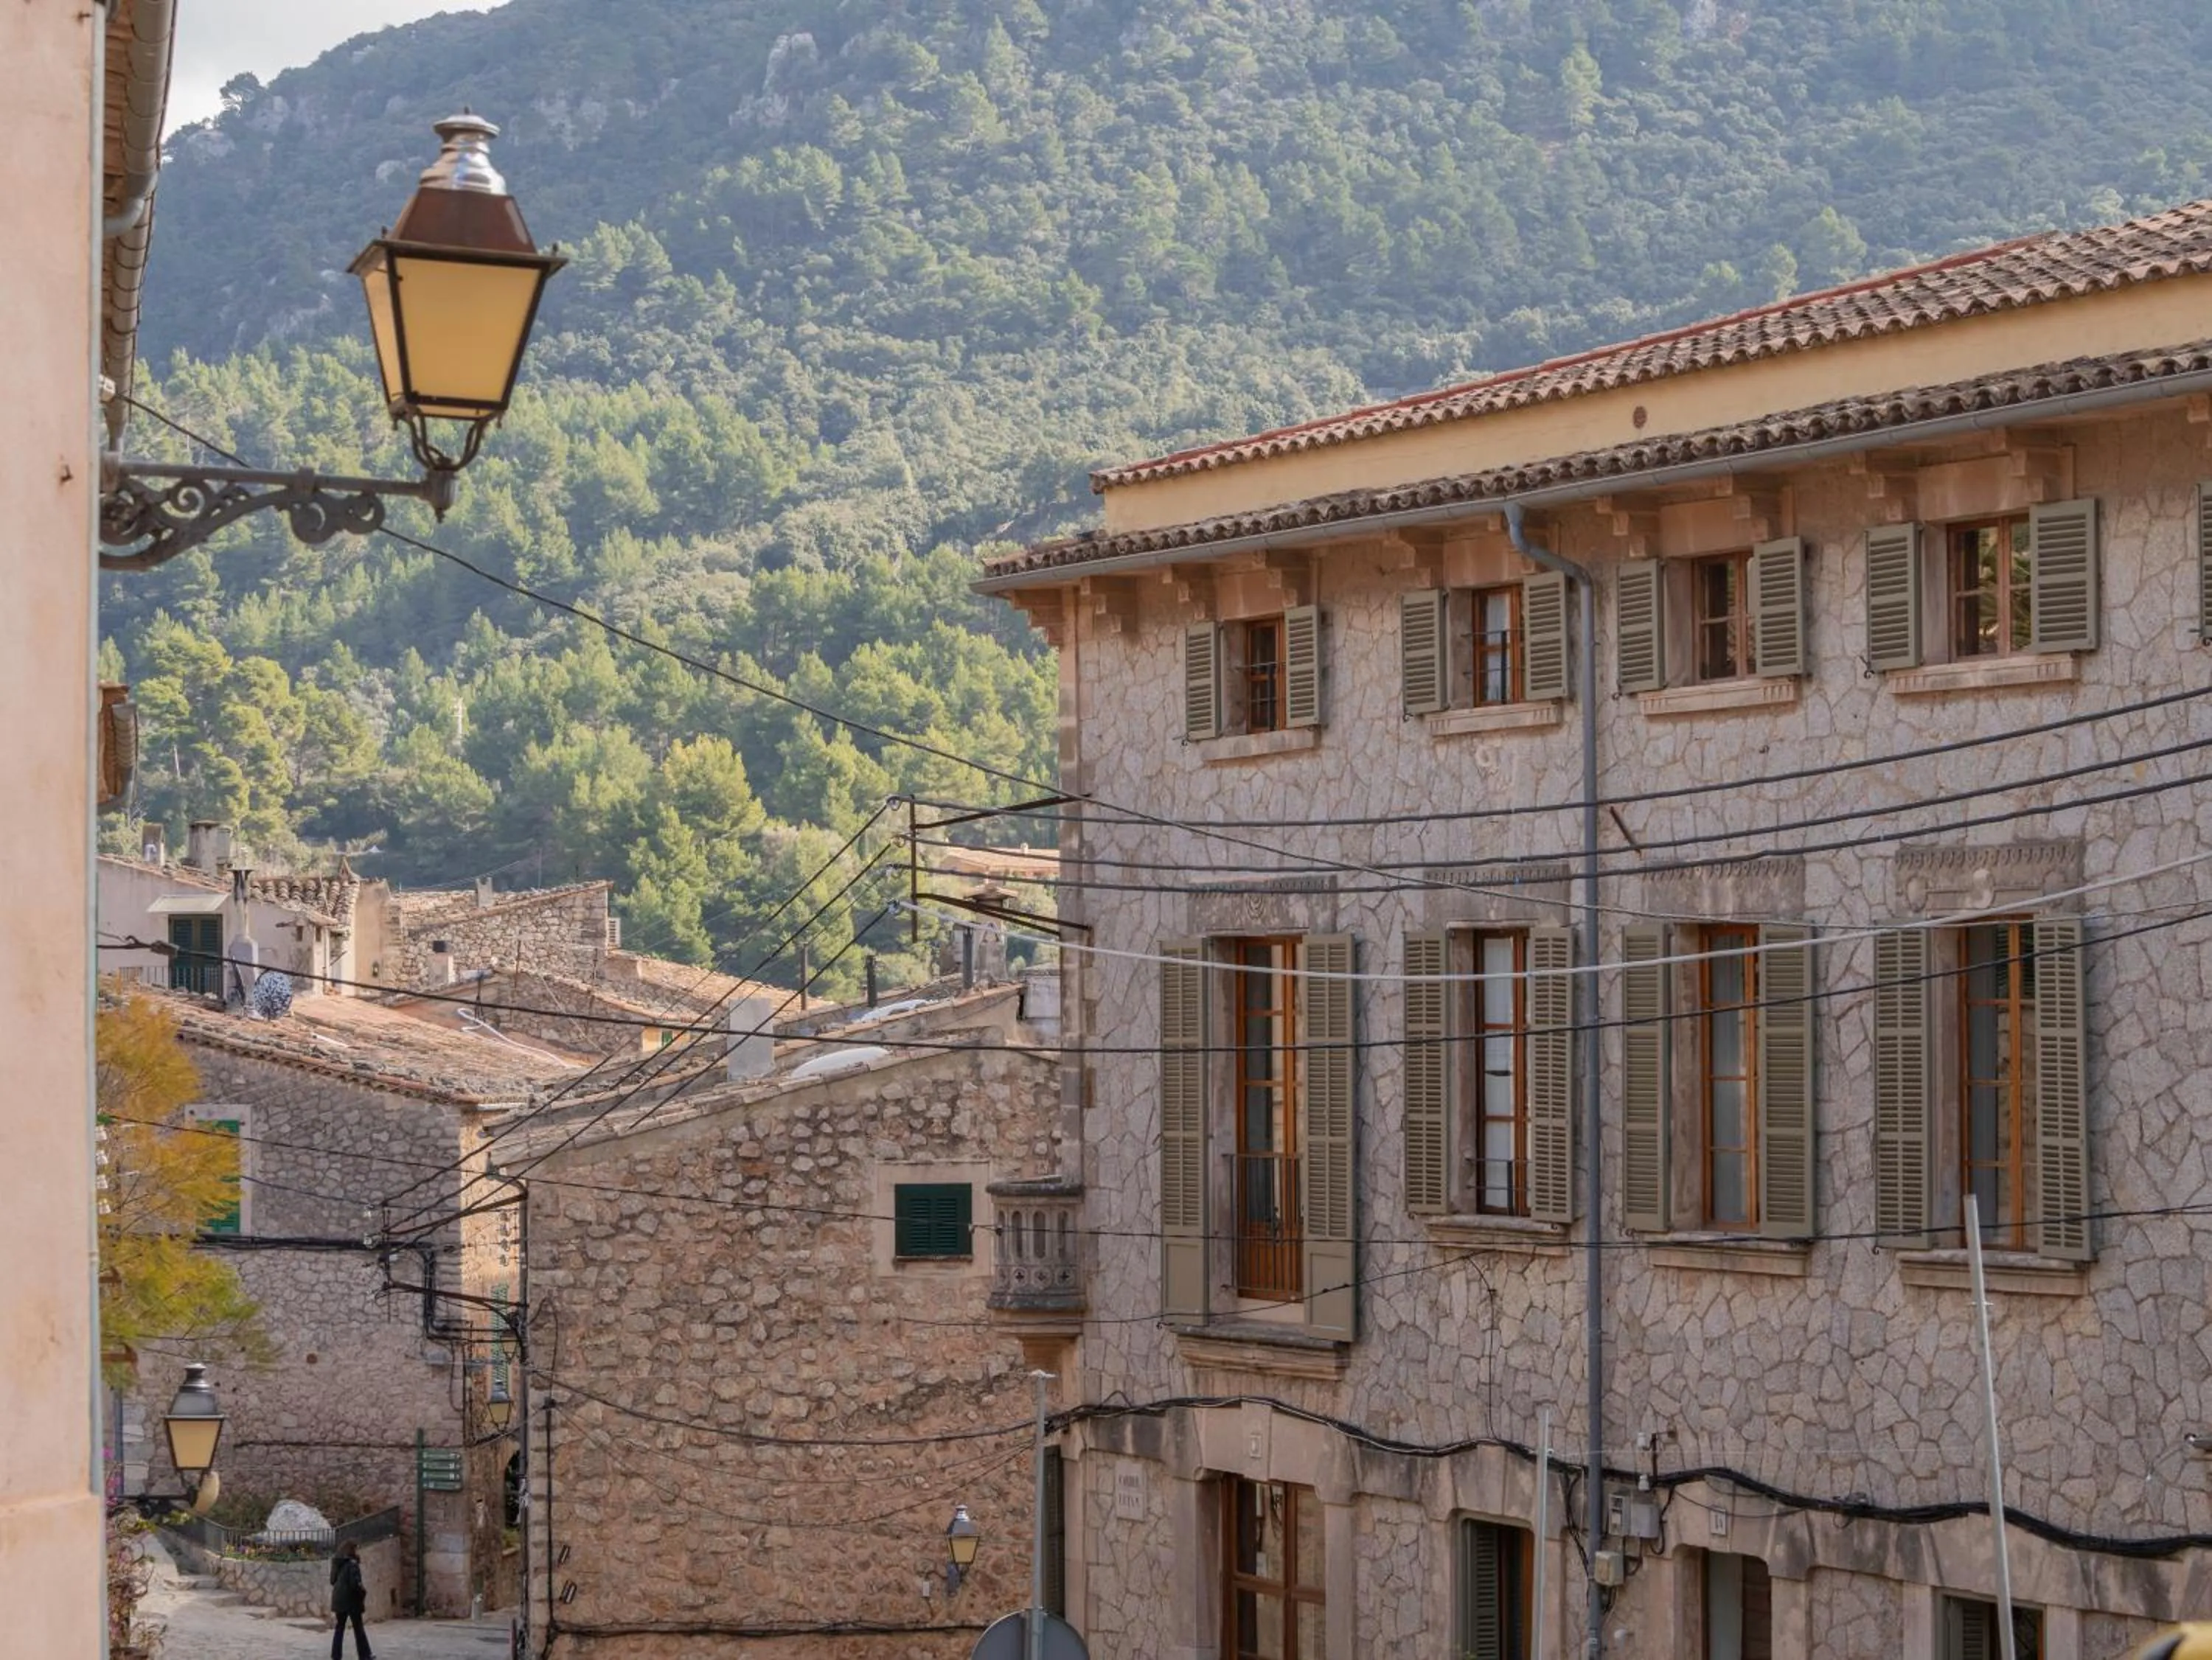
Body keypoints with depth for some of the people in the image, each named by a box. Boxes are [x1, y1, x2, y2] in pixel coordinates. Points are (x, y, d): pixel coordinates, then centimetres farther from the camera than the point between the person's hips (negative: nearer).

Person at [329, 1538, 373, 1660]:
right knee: (358, 1628, 3)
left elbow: (333, 1581, 18)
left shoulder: (338, 1564, 11)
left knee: (340, 1627, 10)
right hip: (351, 1600, -7)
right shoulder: (352, 1564, -14)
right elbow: (355, 1583, -20)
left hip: (339, 1600, 7)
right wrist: (364, 1592, -4)